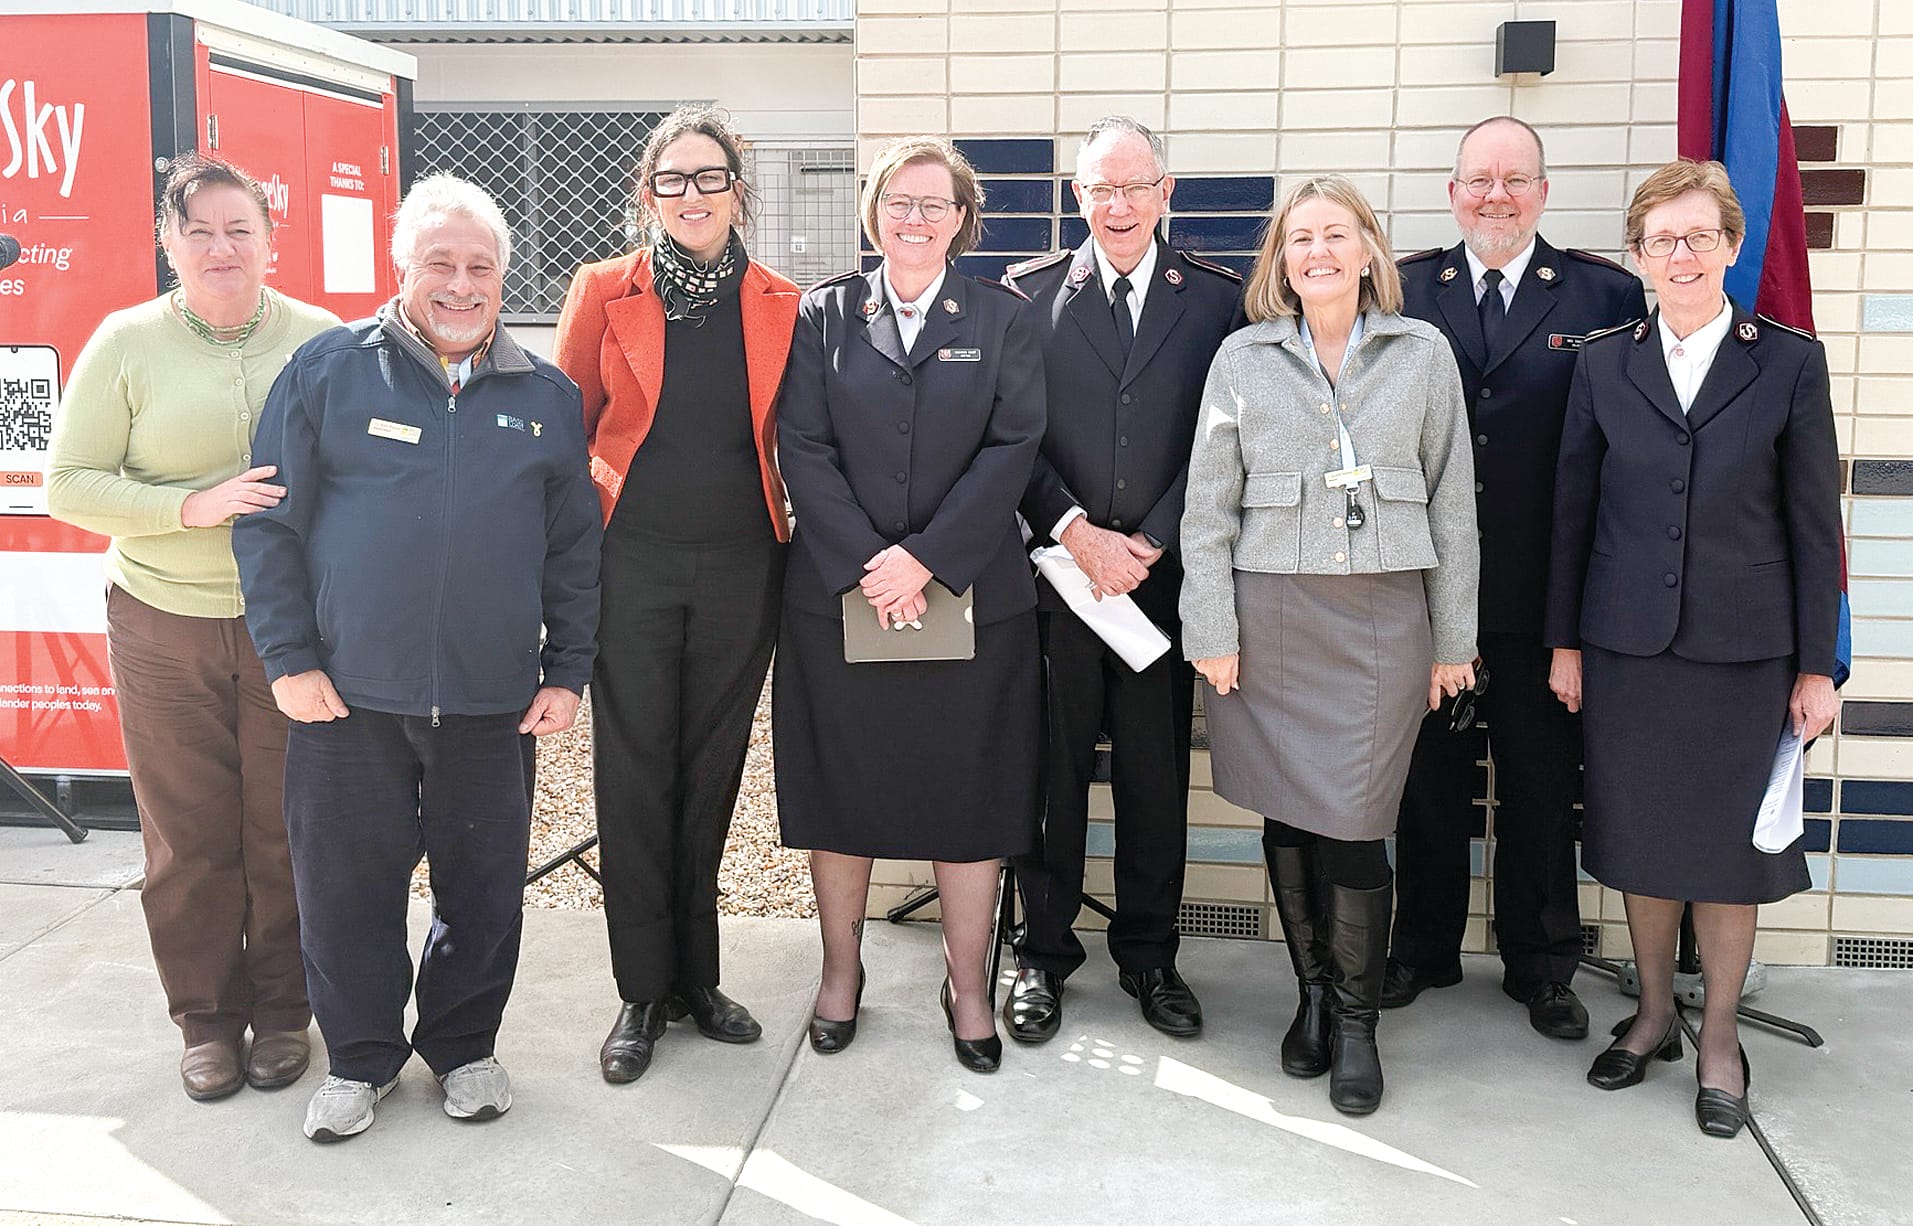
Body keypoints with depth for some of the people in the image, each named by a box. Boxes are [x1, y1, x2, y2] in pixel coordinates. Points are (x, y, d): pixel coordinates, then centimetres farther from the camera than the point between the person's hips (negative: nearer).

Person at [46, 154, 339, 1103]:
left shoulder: (323, 340, -1)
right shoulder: (126, 343, -1)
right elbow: (69, 485, -1)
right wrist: (194, 506, -15)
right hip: (165, 629, 0)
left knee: (286, 830, 8)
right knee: (189, 835, 9)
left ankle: (283, 1010, 27)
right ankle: (208, 1017, 26)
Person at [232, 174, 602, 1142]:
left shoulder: (546, 397, 7)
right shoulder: (329, 369, 0)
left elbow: (575, 549, 10)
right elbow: (269, 524, 0)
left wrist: (568, 670, 5)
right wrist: (288, 658, -5)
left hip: (491, 697, 2)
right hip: (347, 693, -1)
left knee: (484, 881, 10)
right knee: (347, 880, 8)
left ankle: (463, 1044, 31)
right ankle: (362, 1055, 28)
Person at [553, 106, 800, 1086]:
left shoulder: (780, 305, 5)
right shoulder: (604, 293, 2)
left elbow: (792, 441, 11)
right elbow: (566, 429, 6)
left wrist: (793, 533, 3)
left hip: (741, 566, 2)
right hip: (632, 565, -1)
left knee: (711, 773, 10)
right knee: (634, 776, 3)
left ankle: (695, 976, 25)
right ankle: (642, 992, 16)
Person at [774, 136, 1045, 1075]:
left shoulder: (1002, 319, 5)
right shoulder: (823, 315, 6)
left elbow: (1013, 447, -5)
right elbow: (803, 448, -2)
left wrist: (925, 557, -14)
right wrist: (864, 565, -14)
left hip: (969, 597, 0)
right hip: (838, 596, 1)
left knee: (969, 790, 5)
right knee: (840, 785, 9)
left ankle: (967, 984, 20)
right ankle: (841, 969, 26)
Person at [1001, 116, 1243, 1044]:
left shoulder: (1214, 297, 5)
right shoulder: (1030, 292, 5)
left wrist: (1149, 544, -9)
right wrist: (1075, 531, -11)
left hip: (1162, 575, 1)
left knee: (1157, 775, 8)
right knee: (1051, 772, 6)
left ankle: (1149, 956, 24)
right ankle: (1043, 955, 21)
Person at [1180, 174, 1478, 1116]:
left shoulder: (1423, 355, 6)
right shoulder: (1243, 359, 5)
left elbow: (1452, 501, 7)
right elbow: (1208, 505, 4)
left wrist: (1453, 638, 5)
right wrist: (1211, 631, -2)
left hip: (1382, 619, -1)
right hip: (1271, 616, 1)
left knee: (1353, 826, -4)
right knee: (1287, 819, 7)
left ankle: (1354, 1022, 14)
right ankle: (1312, 991, 26)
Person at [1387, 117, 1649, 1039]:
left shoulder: (1606, 296, 0)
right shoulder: (1402, 291, 4)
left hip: (1543, 591, -1)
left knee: (1540, 788, 11)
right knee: (1428, 780, 13)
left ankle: (1540, 964, 27)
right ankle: (1424, 950, 30)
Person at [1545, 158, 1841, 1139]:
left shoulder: (1790, 362, -1)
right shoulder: (1604, 365, 4)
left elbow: (1815, 525, 0)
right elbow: (1573, 512, 6)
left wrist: (1815, 666, -3)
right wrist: (1562, 642, 4)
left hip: (1743, 650, -1)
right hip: (1627, 647, 2)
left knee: (1727, 844, 7)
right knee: (1641, 838, 11)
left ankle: (1719, 1038, 24)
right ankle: (1653, 1013, 30)